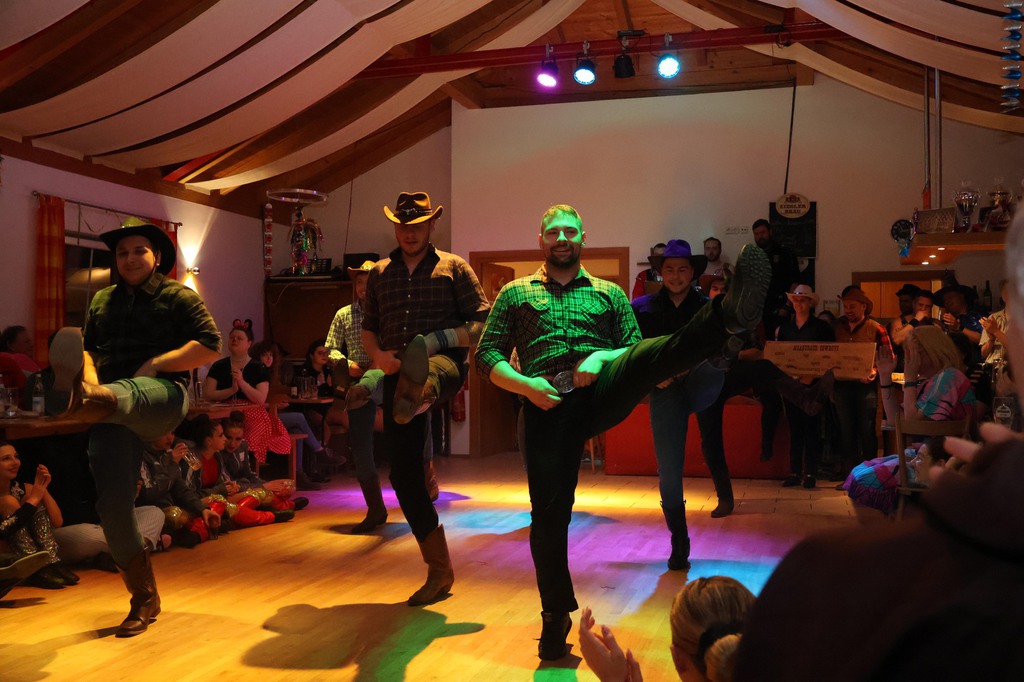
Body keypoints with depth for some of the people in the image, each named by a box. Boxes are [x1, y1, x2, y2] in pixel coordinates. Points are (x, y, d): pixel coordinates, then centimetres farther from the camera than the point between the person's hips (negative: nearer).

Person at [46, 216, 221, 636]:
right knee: (113, 503, -4)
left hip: (162, 395, -5)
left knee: (125, 394, -40)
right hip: (112, 412, 5)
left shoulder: (178, 296, 5)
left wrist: (155, 364, -12)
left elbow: (210, 346, -5)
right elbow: (87, 347, 23)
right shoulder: (102, 301, 22)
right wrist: (89, 373, 1)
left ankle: (82, 399, -79)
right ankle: (144, 599, 9)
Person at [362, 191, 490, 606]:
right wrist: (377, 355, -3)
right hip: (396, 377, 3)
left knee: (423, 359, -39)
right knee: (404, 474, 2)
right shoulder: (380, 274, 16)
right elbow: (368, 328, 20)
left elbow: (485, 323, -2)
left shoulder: (453, 268, 5)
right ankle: (439, 570, 13)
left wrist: (440, 338, -18)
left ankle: (420, 394, -73)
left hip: (444, 366, -2)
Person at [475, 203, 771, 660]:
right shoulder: (517, 293, 21)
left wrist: (603, 358, -9)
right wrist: (526, 385, -6)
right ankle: (556, 617, 15)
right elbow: (487, 355, 12)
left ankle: (726, 317, -62)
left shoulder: (609, 293, 23)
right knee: (549, 512, -3)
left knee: (646, 358, -31)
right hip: (546, 405, 0)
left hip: (601, 391, 0)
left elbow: (636, 349, 14)